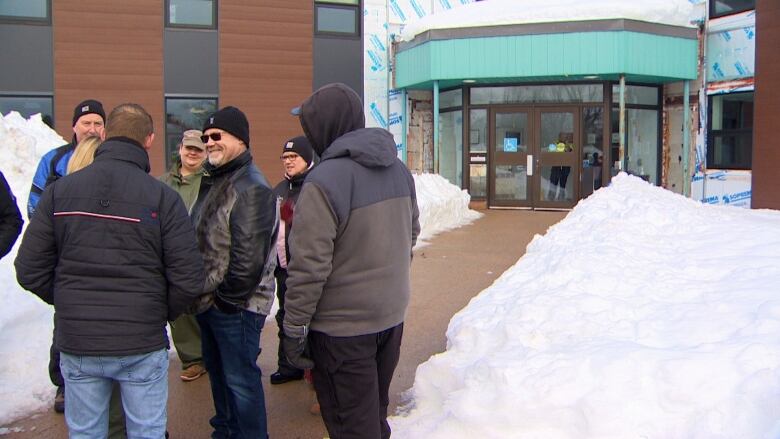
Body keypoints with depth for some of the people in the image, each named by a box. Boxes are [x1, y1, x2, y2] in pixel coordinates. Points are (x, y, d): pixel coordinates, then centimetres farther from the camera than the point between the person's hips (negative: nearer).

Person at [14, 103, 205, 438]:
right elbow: (188, 279, -13)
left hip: (77, 346, 3)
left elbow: (29, 271, -2)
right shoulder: (163, 197, -10)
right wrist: (163, 314, 5)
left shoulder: (59, 190, -3)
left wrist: (69, 303, 13)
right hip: (143, 346, -2)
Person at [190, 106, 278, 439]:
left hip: (236, 307, -10)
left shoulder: (251, 187, -19)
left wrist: (228, 299, -17)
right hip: (208, 301, 10)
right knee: (218, 371, 23)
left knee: (240, 380, -1)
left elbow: (249, 254, -25)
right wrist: (199, 290, 12)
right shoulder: (213, 180, 13)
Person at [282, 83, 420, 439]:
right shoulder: (398, 169, 4)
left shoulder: (324, 181, -21)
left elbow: (309, 266, -21)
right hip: (392, 316, 8)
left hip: (342, 328, -7)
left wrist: (294, 329, -11)